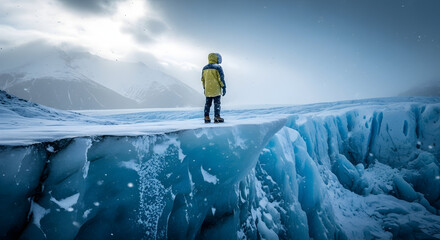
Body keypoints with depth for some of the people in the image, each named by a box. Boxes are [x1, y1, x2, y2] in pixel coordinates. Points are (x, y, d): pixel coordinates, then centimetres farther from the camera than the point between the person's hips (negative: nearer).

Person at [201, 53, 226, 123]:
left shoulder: (204, 68, 12)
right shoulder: (218, 67, -7)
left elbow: (203, 79, 15)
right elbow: (221, 78, -11)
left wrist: (204, 88, 21)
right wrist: (224, 87, -7)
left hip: (207, 90, 6)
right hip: (216, 89, -6)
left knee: (208, 103, 10)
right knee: (217, 103, -3)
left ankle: (206, 117, 9)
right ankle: (217, 117, -5)